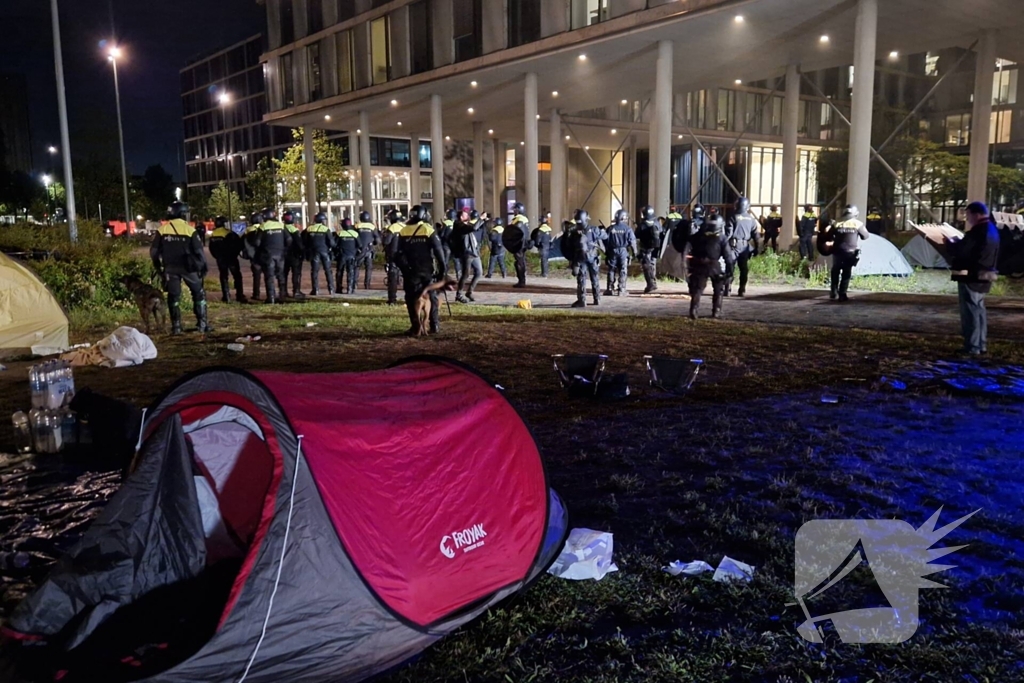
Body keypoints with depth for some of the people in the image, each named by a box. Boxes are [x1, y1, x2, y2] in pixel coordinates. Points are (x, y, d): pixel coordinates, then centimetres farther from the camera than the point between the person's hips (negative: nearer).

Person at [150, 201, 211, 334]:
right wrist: (203, 266, 5)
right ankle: (202, 324, 7)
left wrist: (158, 266, 15)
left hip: (170, 268, 2)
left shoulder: (162, 230, -1)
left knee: (173, 296, 10)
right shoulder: (189, 230, -9)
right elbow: (199, 251, -8)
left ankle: (176, 327, 9)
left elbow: (154, 251, 1)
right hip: (188, 267, -2)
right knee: (199, 294, 10)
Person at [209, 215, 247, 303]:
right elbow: (239, 244, -12)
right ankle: (240, 296, -2)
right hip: (231, 258, -5)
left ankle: (226, 297, 7)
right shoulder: (229, 233, -13)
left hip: (220, 259, 5)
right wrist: (235, 253, 3)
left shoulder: (213, 235, 5)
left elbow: (211, 248, 11)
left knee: (223, 277, 11)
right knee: (237, 276, 3)